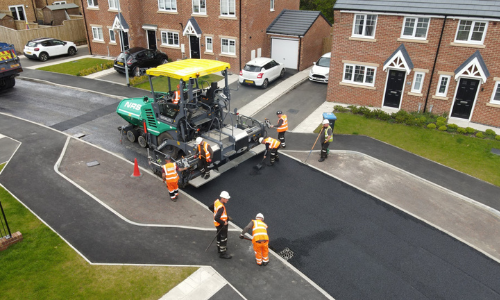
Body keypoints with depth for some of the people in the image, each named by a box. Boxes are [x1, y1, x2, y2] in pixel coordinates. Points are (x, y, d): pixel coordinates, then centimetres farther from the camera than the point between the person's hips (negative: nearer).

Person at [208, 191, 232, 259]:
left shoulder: (217, 201, -7)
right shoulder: (221, 207, -34)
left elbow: (210, 207, 10)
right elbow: (217, 218, -36)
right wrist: (223, 223, -23)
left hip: (217, 223, 9)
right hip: (221, 225, -9)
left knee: (219, 236, 27)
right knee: (223, 238, 4)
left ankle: (219, 248, 46)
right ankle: (222, 253, 16)